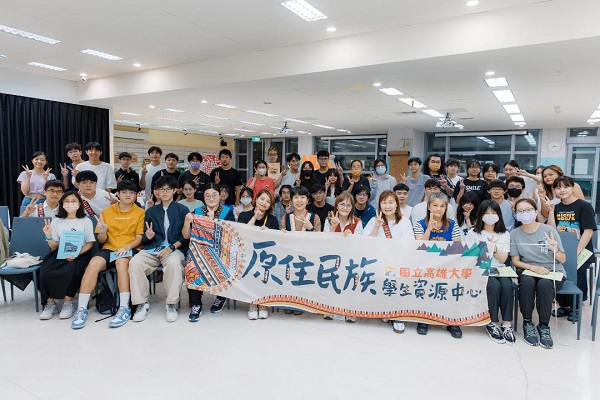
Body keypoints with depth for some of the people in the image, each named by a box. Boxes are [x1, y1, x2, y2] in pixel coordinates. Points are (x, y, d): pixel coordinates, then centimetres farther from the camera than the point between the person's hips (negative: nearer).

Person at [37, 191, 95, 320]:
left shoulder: (86, 221, 5)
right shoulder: (56, 222, 10)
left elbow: (90, 243, 1)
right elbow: (54, 247, 10)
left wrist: (76, 254, -15)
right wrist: (49, 235, -9)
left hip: (80, 254, -2)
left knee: (71, 271, -33)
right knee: (45, 272, -26)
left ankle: (68, 303, -14)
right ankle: (50, 303, -9)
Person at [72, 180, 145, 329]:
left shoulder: (140, 212, 7)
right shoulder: (107, 212, 14)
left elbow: (139, 238, 1)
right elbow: (101, 240, 13)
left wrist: (127, 246, -18)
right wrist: (102, 232, -10)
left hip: (129, 250, -2)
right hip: (109, 249, 3)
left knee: (121, 261, -36)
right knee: (94, 263, -29)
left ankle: (124, 309, -33)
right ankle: (81, 309, -24)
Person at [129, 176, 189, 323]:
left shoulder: (183, 210, 10)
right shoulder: (151, 211, 18)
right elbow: (144, 238, 16)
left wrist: (172, 247, -12)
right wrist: (148, 236, -8)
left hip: (175, 249, -3)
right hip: (152, 249, 3)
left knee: (174, 262, -37)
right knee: (135, 262, -28)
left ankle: (172, 304, -22)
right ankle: (142, 303, -13)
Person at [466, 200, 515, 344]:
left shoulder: (505, 234, 14)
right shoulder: (473, 233, 7)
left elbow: (503, 259, 6)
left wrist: (494, 248, -14)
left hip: (499, 270, 2)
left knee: (507, 285, -31)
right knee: (494, 285, -33)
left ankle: (507, 324, -23)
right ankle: (493, 323, -19)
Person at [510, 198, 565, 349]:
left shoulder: (548, 230, -4)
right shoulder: (515, 234, 0)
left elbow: (563, 260, 0)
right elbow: (515, 261, 0)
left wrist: (555, 250, -22)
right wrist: (534, 268, -17)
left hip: (553, 271, -1)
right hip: (528, 271, 1)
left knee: (544, 283, -35)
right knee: (527, 281, -34)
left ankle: (544, 326, -17)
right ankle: (527, 323, -18)